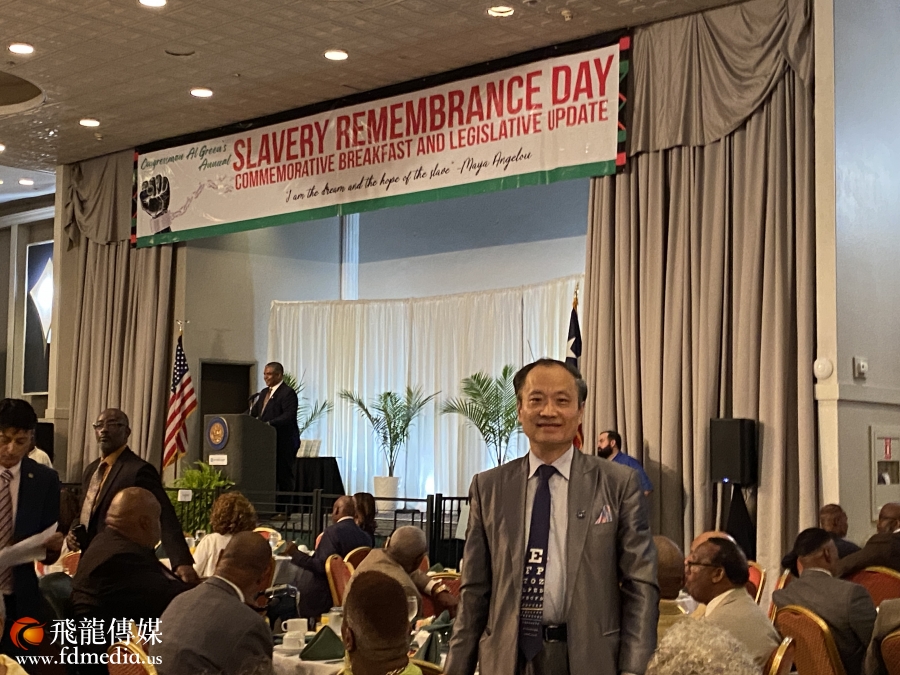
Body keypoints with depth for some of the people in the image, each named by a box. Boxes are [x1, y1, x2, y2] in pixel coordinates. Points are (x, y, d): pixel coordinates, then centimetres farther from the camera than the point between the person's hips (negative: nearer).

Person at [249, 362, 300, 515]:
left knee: (284, 477, -3)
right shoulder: (264, 393, 18)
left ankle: (283, 511, 1)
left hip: (284, 443, -8)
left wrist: (269, 424, -29)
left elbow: (289, 416, -21)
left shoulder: (288, 393, -10)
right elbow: (254, 413, 16)